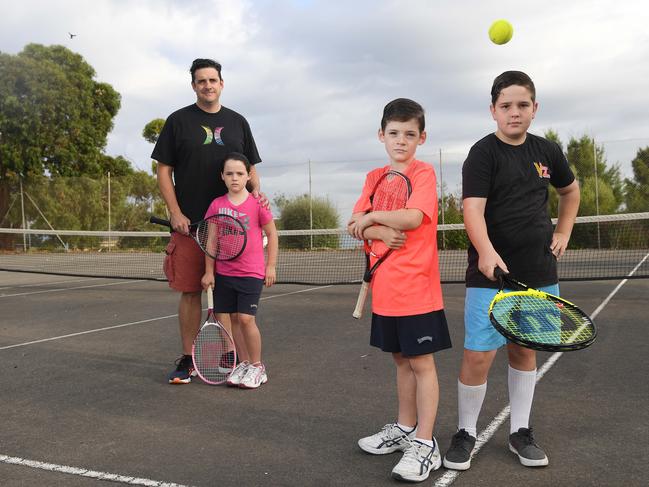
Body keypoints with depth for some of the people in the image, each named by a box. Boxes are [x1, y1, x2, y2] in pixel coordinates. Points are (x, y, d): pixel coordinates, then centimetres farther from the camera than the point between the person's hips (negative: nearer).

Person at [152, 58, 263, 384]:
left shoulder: (237, 122, 13)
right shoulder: (178, 121, 5)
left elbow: (250, 168, 17)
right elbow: (164, 170, 3)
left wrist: (256, 191, -4)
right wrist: (175, 213, -7)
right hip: (189, 223, -2)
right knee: (190, 292, 1)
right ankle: (187, 360, 11)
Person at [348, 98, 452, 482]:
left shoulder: (424, 173, -6)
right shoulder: (375, 177, 12)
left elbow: (413, 217, -21)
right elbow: (355, 225, 5)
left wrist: (372, 216, -7)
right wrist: (379, 232, -15)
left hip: (417, 288, -6)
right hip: (385, 288, 6)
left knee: (422, 363, 1)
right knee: (402, 360, 18)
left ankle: (425, 445, 9)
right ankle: (405, 428, 32)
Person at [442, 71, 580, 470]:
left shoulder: (547, 151, 8)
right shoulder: (483, 153, -8)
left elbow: (570, 190, 27)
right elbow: (473, 209, -20)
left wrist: (564, 232, 17)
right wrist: (486, 252, -36)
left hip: (539, 273, 5)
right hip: (492, 272, -4)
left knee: (525, 350, 13)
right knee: (479, 356, -7)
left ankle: (521, 431, 28)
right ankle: (466, 433, 14)